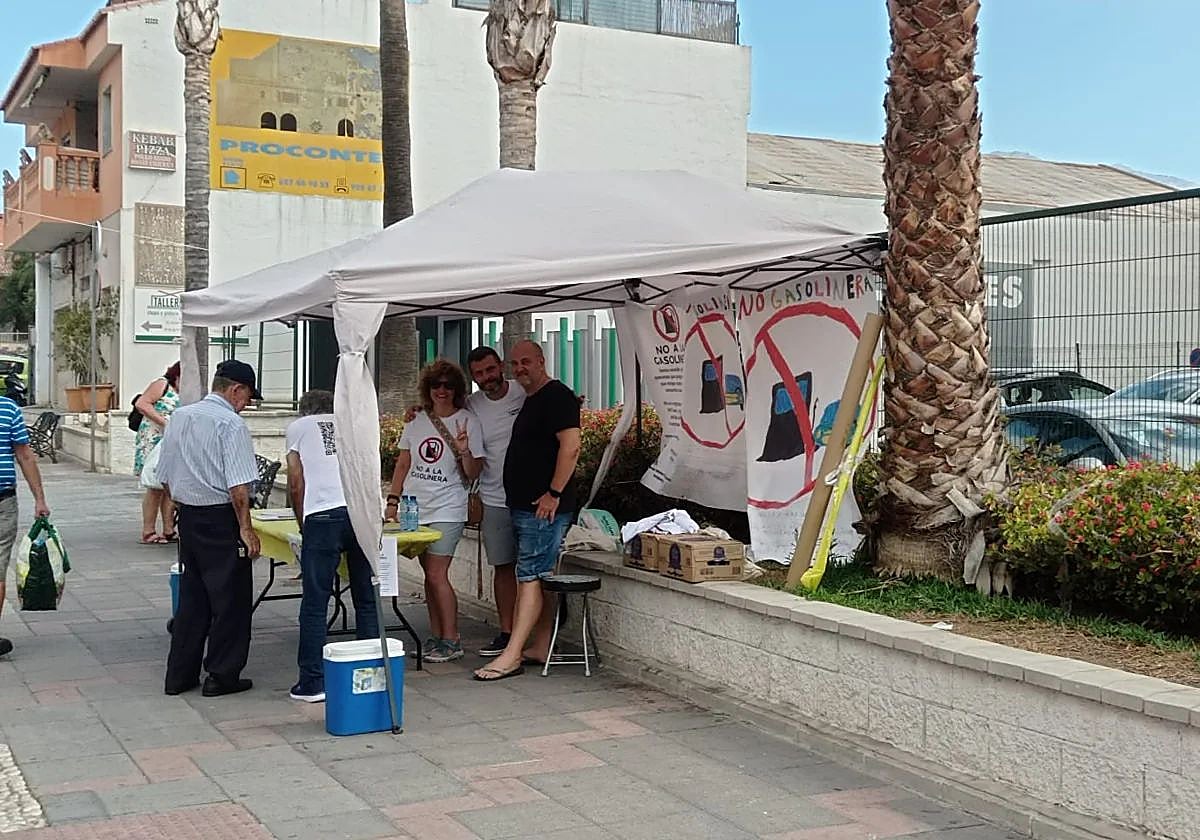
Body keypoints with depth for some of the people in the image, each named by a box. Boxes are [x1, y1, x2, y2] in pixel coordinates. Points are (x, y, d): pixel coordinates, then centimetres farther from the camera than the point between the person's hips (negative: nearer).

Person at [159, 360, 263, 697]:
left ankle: (180, 674, 20)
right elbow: (238, 485, -20)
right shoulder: (231, 424, -14)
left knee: (191, 595, 15)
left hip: (188, 517, 8)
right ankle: (222, 676, 8)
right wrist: (246, 528, -14)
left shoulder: (178, 417, 10)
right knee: (230, 598, 3)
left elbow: (164, 476, 15)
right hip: (221, 519, -8)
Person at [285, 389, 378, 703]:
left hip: (324, 515, -3)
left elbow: (296, 484, 13)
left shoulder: (298, 427, 19)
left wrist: (303, 525, 24)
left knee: (315, 603, 4)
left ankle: (312, 683, 5)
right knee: (367, 600, 12)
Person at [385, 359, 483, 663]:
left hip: (447, 511, -5)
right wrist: (393, 501, 7)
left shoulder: (467, 421, -4)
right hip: (415, 509, 5)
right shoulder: (416, 422, 9)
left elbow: (472, 474, -5)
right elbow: (403, 464, 14)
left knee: (437, 575, -9)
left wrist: (464, 451, -25)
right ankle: (436, 636, 18)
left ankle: (451, 641, 0)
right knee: (429, 574, 9)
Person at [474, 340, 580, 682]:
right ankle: (540, 648, 17)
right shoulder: (531, 401, 20)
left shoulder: (557, 396, -11)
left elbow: (570, 446, -21)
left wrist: (554, 493, -22)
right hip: (523, 506, 10)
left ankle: (512, 655, -12)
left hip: (544, 506, -10)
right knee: (540, 577, 12)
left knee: (529, 576, -10)